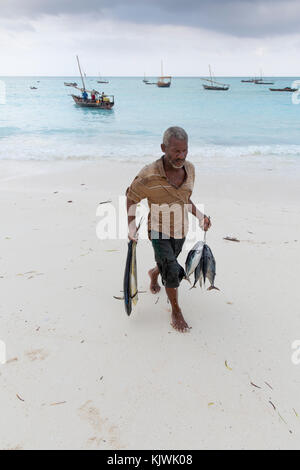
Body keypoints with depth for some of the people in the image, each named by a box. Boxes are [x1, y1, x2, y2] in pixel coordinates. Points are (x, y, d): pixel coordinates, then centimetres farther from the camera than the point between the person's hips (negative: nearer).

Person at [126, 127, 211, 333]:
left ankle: (154, 273, 61)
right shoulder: (148, 176, -27)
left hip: (181, 231, 5)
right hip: (159, 232, -5)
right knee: (172, 271, -17)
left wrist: (199, 216, -2)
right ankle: (176, 311, 7)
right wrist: (131, 224, -20)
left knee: (168, 263, 24)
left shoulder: (189, 168, -10)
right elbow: (132, 197, -9)